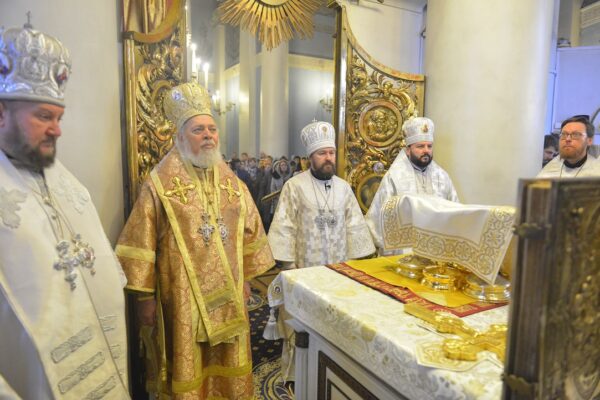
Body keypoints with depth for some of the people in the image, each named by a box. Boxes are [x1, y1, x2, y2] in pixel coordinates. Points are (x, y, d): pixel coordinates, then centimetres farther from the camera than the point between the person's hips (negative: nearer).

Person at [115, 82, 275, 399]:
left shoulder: (230, 180, 6)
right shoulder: (162, 183, -9)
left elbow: (249, 233, 11)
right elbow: (142, 242, -9)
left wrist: (247, 278, 11)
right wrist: (144, 295, -9)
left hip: (227, 294, 4)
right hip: (182, 296, -4)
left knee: (227, 366, 18)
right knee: (187, 368, 11)